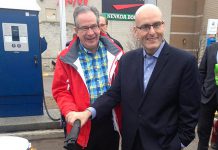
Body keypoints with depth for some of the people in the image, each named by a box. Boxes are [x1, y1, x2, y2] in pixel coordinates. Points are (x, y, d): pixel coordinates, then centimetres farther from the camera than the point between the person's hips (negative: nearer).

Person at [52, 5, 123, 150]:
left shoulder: (114, 52, -2)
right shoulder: (66, 58, -8)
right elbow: (60, 90, -3)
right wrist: (70, 111, -20)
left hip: (112, 121, 2)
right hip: (83, 124, -1)